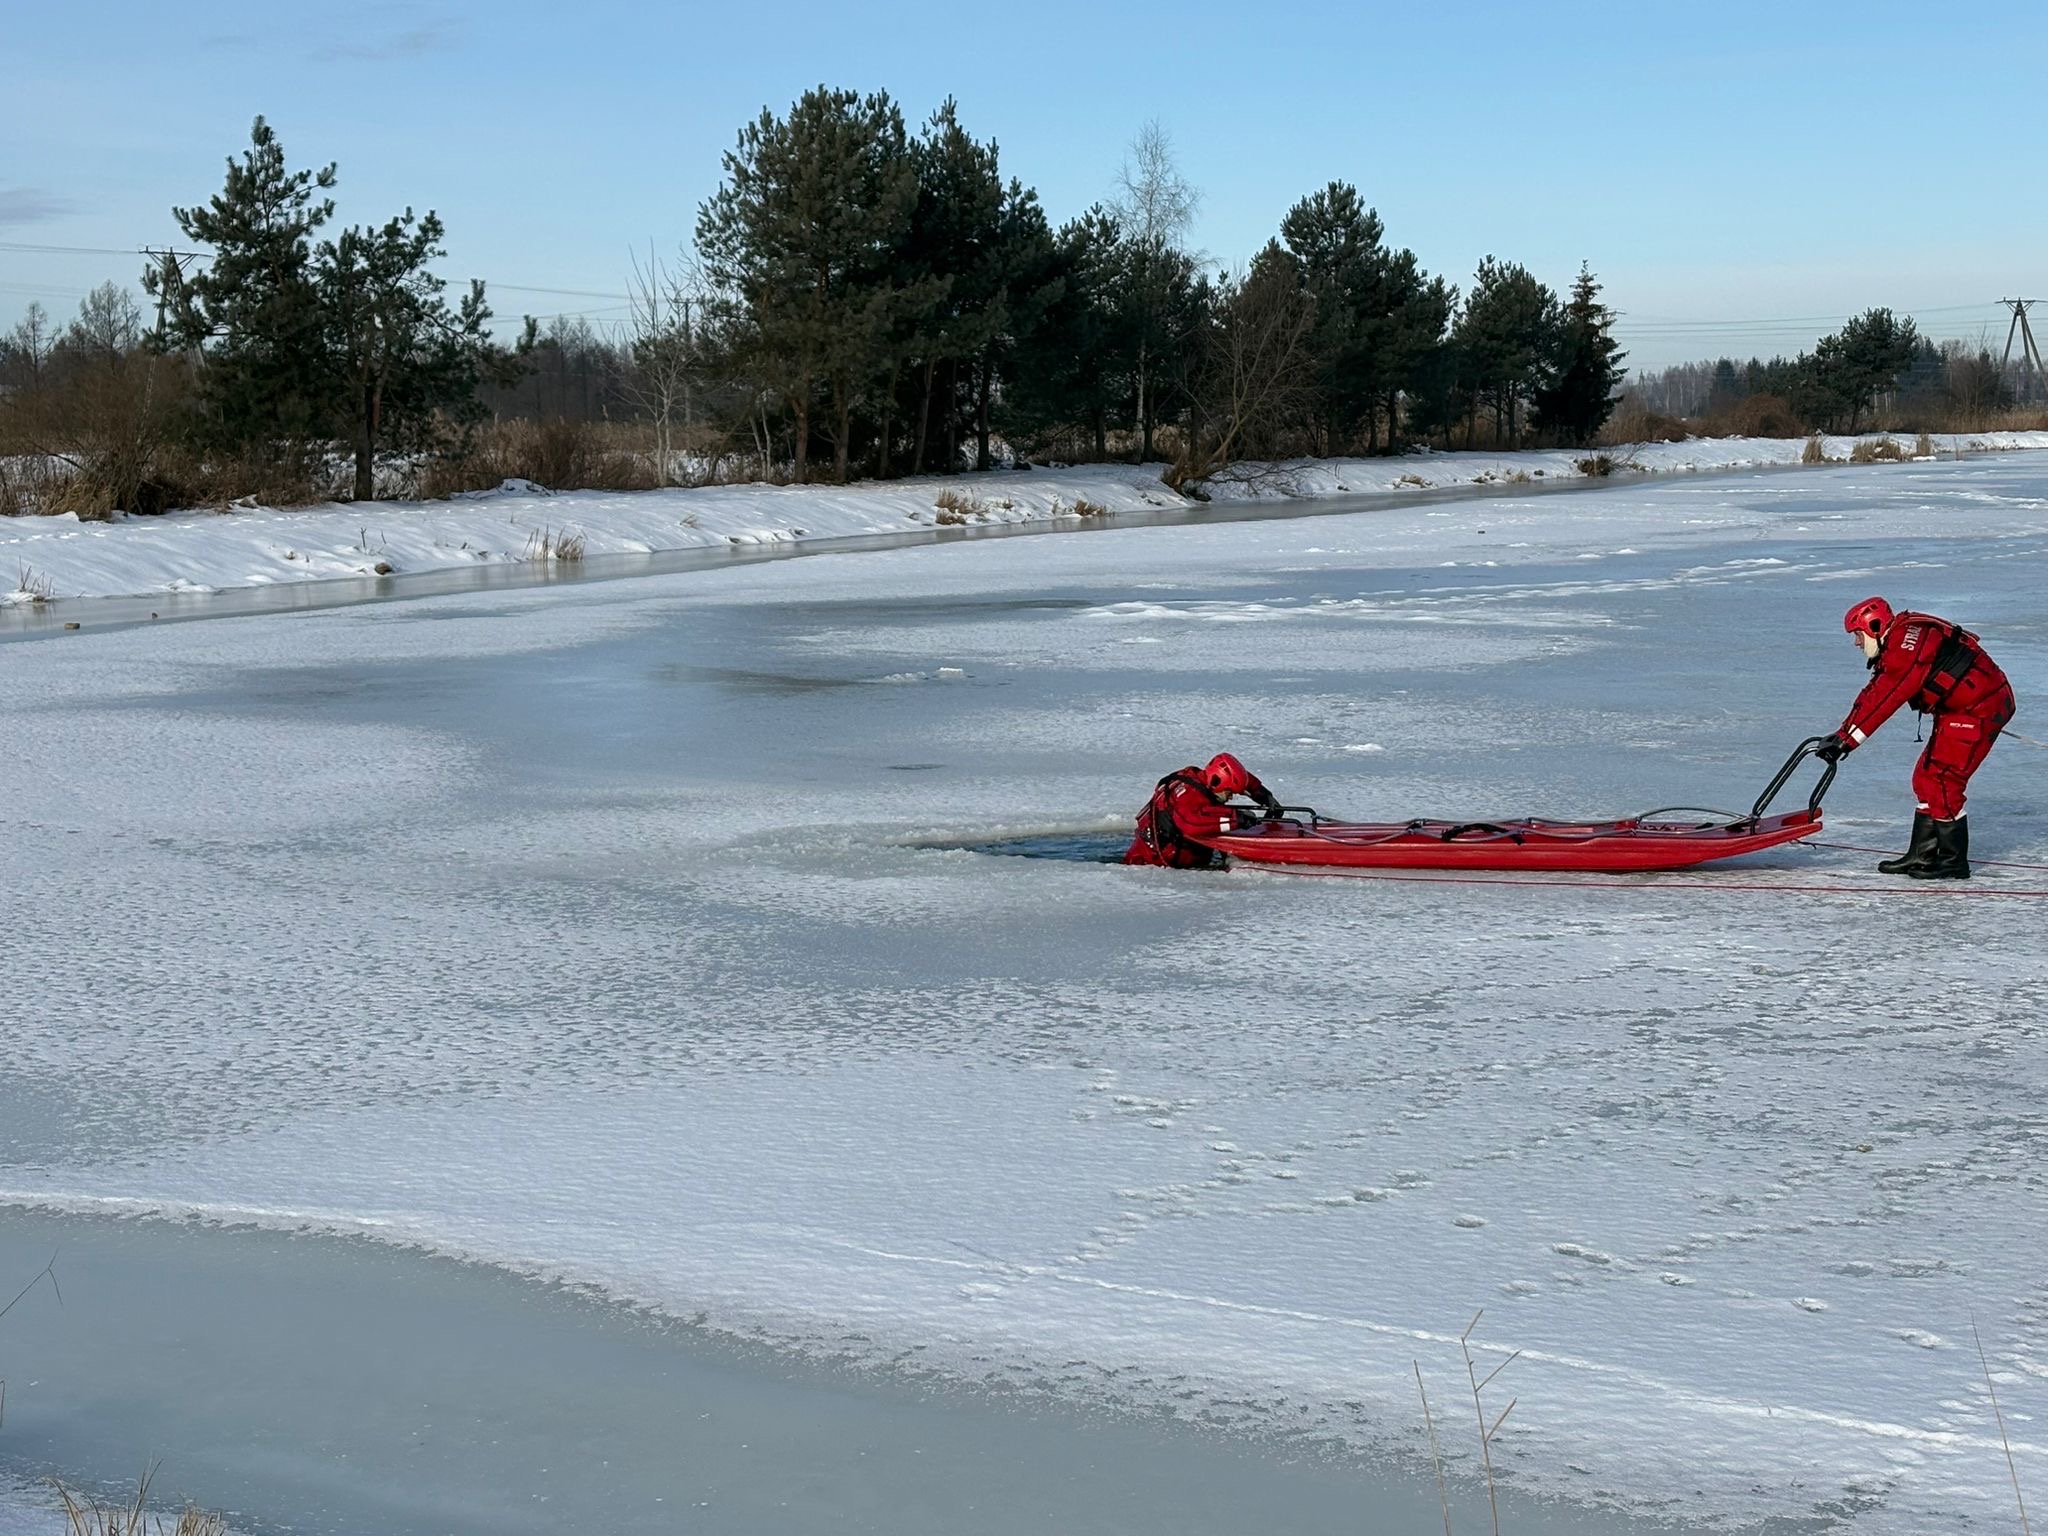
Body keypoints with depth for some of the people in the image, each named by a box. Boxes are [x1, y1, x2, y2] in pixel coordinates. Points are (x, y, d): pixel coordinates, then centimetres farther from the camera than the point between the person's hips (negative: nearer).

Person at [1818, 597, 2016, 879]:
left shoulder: (1908, 642, -22)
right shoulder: (1896, 645, 11)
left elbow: (1884, 698, -25)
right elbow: (1872, 693, 14)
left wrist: (1847, 738, -23)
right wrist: (1842, 734, 9)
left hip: (1981, 708, -11)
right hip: (1958, 708, 11)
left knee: (1942, 782, -10)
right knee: (1926, 778, 11)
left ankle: (1954, 862, -2)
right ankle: (1922, 855, 18)